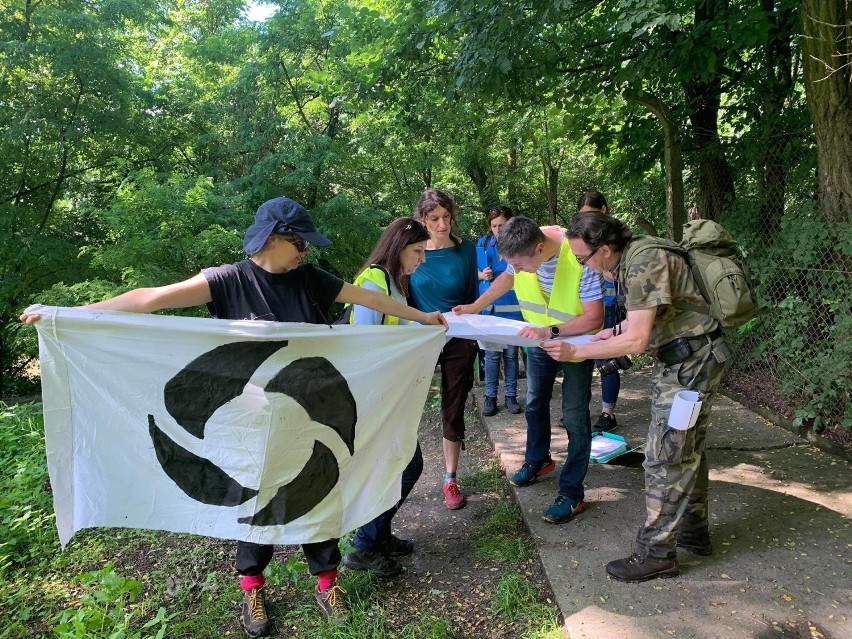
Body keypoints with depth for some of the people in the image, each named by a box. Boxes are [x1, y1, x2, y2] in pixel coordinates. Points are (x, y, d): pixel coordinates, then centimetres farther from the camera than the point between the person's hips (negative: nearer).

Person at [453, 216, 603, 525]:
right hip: (539, 338, 6)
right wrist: (474, 307, 0)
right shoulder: (523, 250, -19)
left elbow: (594, 318, -31)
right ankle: (538, 460, 42)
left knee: (574, 416, -3)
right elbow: (507, 277, 4)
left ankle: (572, 494, 10)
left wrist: (550, 331, -41)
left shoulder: (579, 257, -36)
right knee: (535, 404, 19)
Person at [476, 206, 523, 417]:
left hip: (512, 307, -1)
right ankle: (490, 396, 14)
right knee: (492, 353, 3)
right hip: (488, 307, 1)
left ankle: (510, 395, 18)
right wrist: (482, 275, -9)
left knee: (511, 353, 7)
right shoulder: (483, 243, 4)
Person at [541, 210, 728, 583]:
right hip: (685, 360, 10)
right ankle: (693, 532, 35)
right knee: (687, 449, 19)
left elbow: (637, 341, -27)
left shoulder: (644, 264, -24)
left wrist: (575, 352, -23)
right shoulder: (630, 261, 6)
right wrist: (617, 330, 3)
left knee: (665, 457, -4)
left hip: (690, 364, -10)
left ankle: (656, 553, 8)